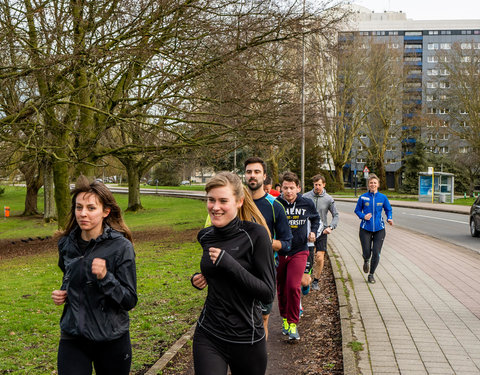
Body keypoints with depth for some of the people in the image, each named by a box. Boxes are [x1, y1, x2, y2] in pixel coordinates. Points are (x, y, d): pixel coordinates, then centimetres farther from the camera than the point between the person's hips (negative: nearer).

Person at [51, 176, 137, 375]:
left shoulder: (121, 247, -14)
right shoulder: (66, 243, 2)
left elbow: (129, 301, -14)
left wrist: (105, 277, -28)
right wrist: (61, 294, 1)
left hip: (111, 341, -3)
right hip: (72, 338, 3)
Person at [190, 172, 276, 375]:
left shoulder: (255, 235, -14)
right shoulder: (205, 236, 3)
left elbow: (268, 293, -17)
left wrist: (228, 264, -23)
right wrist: (199, 279, 2)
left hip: (247, 337, -3)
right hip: (208, 335, 4)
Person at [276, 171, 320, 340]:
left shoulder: (307, 204, -1)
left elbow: (315, 218, 21)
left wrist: (313, 231, 6)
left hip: (299, 252, 0)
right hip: (279, 252, 1)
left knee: (293, 286, -13)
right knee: (281, 288, 10)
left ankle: (293, 323, 0)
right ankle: (285, 318, 31)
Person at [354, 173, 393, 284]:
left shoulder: (383, 198, 2)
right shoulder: (363, 197, -1)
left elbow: (388, 210, 13)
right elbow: (357, 210, 9)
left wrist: (389, 219, -7)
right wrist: (363, 216, -11)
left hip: (379, 229, 1)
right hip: (366, 229, -1)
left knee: (376, 253, -4)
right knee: (366, 252, -4)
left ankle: (371, 274, 16)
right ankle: (366, 261, 36)